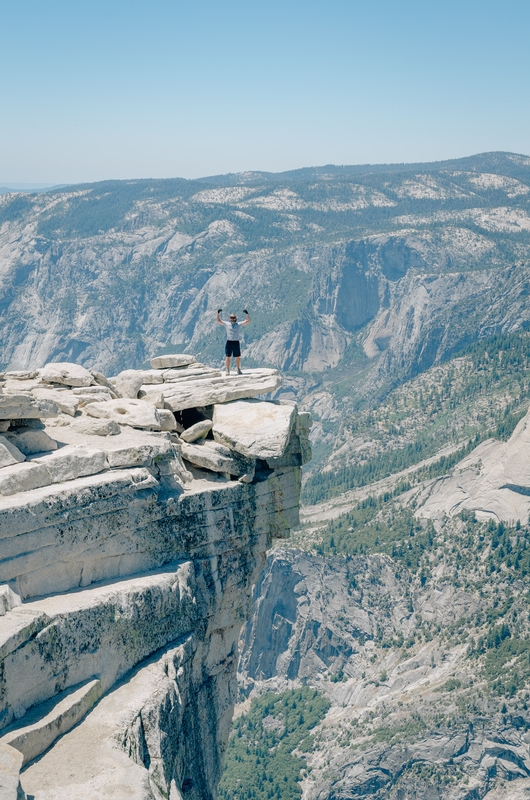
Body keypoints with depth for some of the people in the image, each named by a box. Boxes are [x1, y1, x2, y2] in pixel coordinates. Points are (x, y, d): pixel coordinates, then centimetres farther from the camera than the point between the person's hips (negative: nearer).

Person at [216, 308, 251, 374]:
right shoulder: (226, 324, 6)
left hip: (236, 342, 1)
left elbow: (248, 320, 4)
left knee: (238, 357, 4)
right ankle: (227, 371, 6)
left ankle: (239, 370, 15)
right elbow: (217, 320, 5)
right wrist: (218, 313, -9)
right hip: (229, 342, -1)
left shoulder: (239, 324, 7)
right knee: (228, 357, -1)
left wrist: (247, 313, -10)